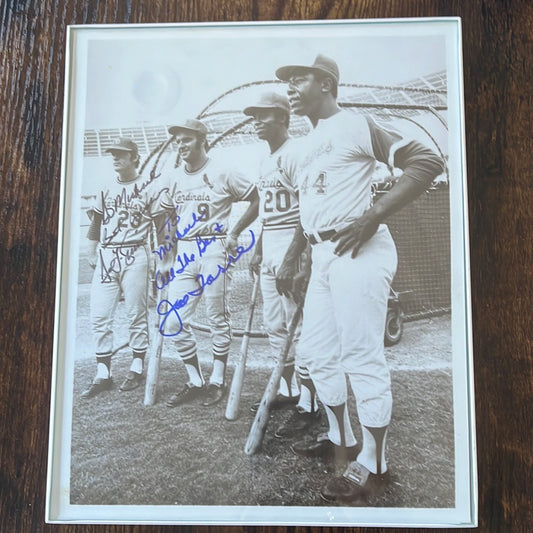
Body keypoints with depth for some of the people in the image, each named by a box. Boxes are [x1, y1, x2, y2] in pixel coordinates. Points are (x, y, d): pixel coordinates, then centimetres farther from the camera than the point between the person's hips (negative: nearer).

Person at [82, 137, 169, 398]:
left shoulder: (150, 187, -1)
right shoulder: (106, 189, 16)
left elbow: (162, 225, -2)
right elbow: (96, 223, 20)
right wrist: (92, 254, 15)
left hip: (135, 256, -5)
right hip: (105, 257, 5)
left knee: (136, 314, 2)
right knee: (99, 317, 2)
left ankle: (137, 369, 18)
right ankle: (103, 374, 11)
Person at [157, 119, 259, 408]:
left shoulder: (222, 171, -5)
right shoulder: (176, 176, 12)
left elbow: (257, 200, -2)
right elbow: (170, 218, 17)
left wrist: (234, 233, -9)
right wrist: (166, 258, 12)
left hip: (214, 249, -6)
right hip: (184, 252, 6)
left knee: (217, 318, 4)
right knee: (174, 323, 3)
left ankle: (217, 381, 20)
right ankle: (195, 382, 19)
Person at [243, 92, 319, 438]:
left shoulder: (296, 154, -9)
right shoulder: (265, 161, 19)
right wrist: (259, 250, 21)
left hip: (292, 242, -10)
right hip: (270, 246, 10)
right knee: (275, 325, 12)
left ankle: (309, 405, 1)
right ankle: (289, 389, 25)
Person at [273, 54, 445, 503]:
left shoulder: (355, 126, -5)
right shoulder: (307, 143, 21)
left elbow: (427, 161, -13)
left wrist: (372, 218, -20)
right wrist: (291, 260, 24)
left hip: (358, 251, -9)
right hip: (322, 255, 10)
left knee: (362, 356, -6)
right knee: (317, 351, 13)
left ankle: (373, 465, 8)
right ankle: (341, 440, 30)